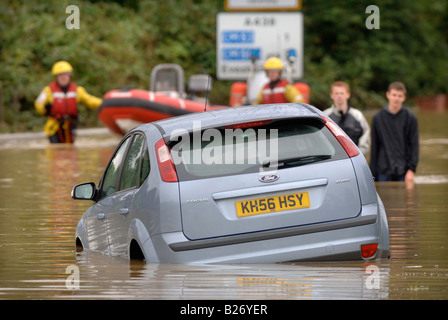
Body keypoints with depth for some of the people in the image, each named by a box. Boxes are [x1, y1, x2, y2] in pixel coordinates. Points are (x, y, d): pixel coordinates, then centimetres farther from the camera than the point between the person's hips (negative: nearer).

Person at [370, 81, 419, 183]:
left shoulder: (410, 118, 1)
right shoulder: (378, 118, 5)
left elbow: (414, 145, 0)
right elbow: (374, 147, 8)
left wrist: (411, 169, -9)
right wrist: (373, 174, 5)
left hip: (403, 172, -1)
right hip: (384, 172, 1)